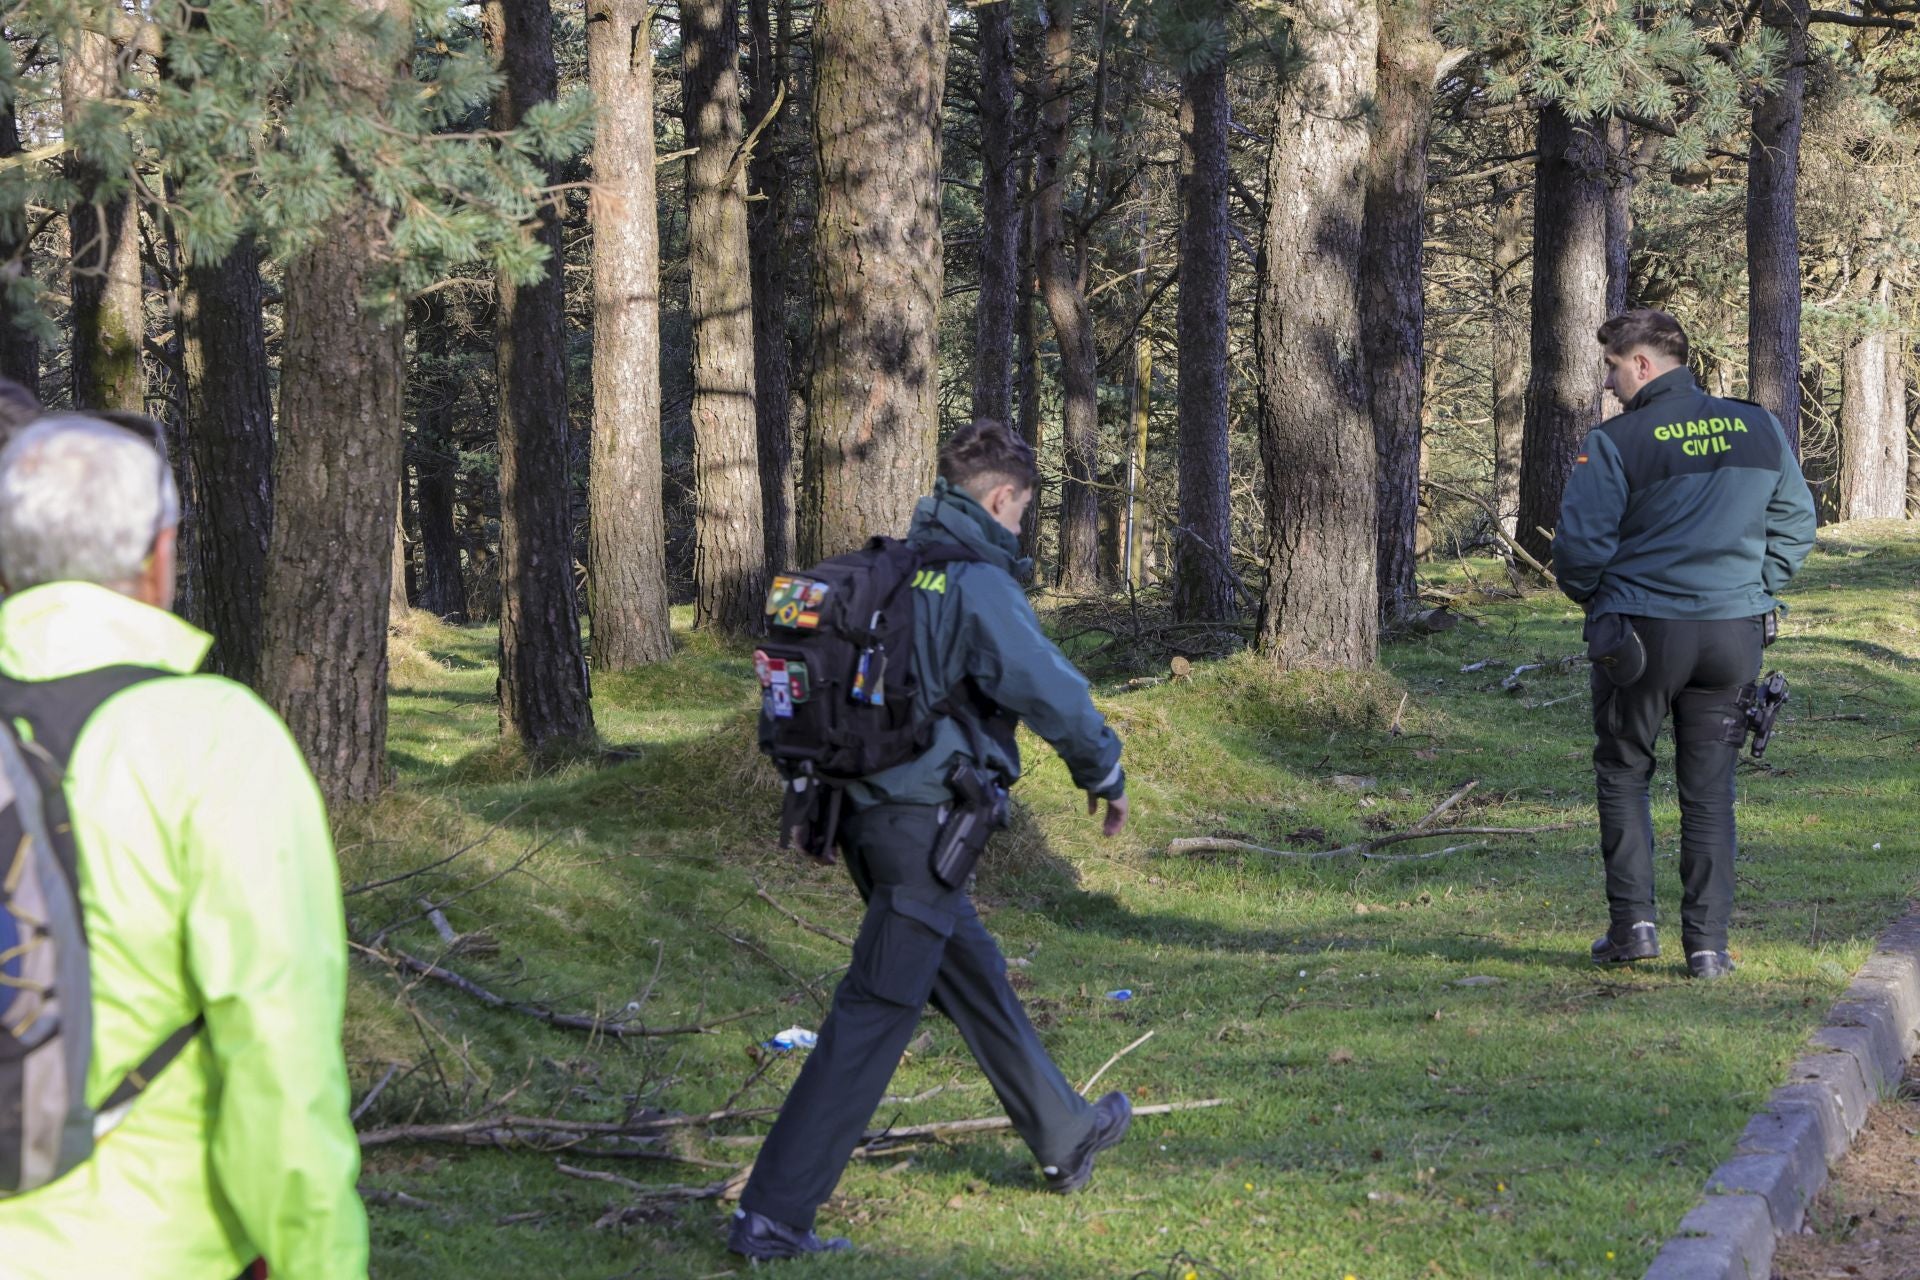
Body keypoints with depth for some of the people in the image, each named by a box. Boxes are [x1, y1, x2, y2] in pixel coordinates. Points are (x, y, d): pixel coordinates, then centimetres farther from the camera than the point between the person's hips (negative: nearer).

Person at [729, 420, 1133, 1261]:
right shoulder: (977, 584, -14)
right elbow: (1051, 691, -13)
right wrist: (1106, 776, 3)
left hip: (868, 809, 9)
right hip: (925, 822, -9)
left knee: (976, 979, 23)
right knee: (874, 1016, -7)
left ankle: (1062, 1136, 40)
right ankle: (774, 1215, -9)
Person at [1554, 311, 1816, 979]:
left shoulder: (1614, 443, -10)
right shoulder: (1759, 429, 4)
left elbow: (1580, 546, -10)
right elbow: (1796, 525, 9)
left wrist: (1591, 598, 9)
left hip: (1639, 630, -3)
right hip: (1735, 634, 3)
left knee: (1623, 773, 15)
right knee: (1709, 790, 9)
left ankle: (1632, 921, 7)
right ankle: (1708, 942, 5)